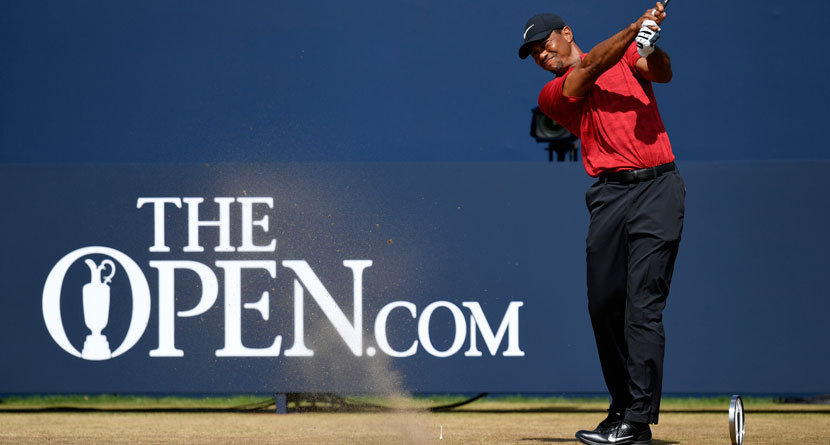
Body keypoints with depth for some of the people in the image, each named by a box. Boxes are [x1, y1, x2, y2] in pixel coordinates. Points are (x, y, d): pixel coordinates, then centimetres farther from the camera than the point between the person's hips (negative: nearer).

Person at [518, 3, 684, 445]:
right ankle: (623, 409, 16)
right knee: (604, 305, 2)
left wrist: (650, 47, -26)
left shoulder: (627, 58, 14)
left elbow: (661, 73, -5)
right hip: (608, 194, 3)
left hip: (657, 188, -3)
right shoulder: (552, 95, 14)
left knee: (642, 304, -11)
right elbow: (591, 68, -2)